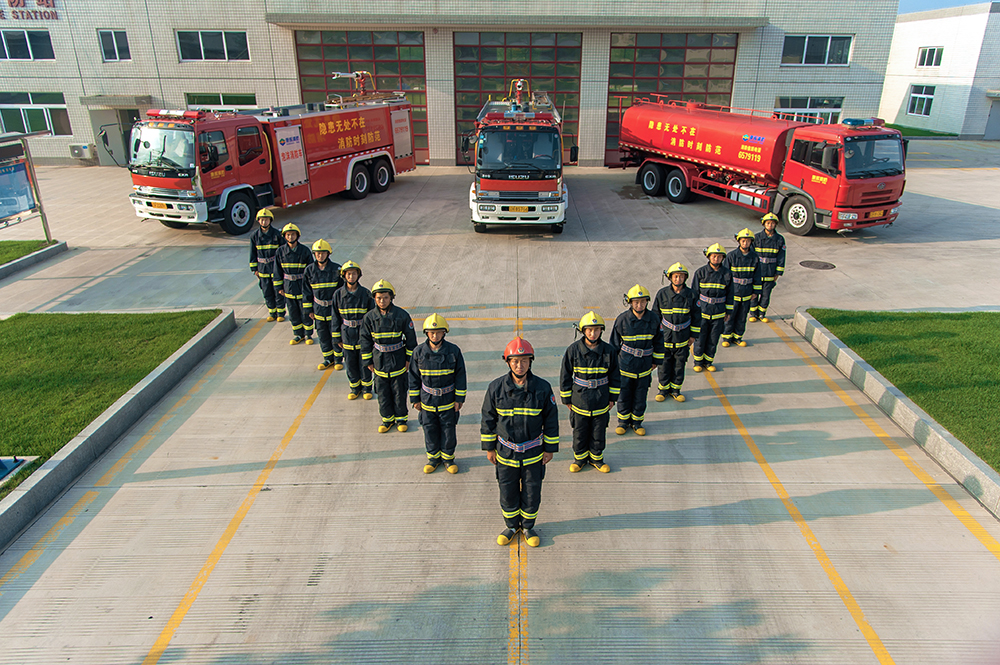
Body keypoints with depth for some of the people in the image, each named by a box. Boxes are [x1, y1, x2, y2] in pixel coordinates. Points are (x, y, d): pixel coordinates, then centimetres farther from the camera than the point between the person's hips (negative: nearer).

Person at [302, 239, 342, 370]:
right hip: (318, 309, 3)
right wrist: (308, 310, 6)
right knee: (322, 335, 11)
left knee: (335, 334, 4)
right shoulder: (309, 270, -1)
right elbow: (306, 292, 7)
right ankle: (328, 359, 27)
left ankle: (338, 359, 21)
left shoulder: (336, 269, -9)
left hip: (334, 308, -3)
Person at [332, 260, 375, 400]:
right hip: (347, 334, 2)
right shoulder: (338, 294, -2)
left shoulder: (366, 294, -7)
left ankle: (366, 387, 25)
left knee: (365, 362, 7)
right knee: (350, 362, 11)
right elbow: (336, 317, 4)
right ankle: (355, 387, 28)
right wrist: (337, 337, 4)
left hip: (363, 334, -2)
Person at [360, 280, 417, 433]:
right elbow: (365, 340, 5)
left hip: (398, 360, -2)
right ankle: (387, 418, 27)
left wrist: (409, 358, 0)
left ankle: (400, 418, 26)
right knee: (382, 392, 10)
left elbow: (410, 338, -1)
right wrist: (368, 361, 6)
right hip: (379, 361, 2)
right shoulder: (369, 317, -4)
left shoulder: (401, 315, -9)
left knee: (399, 391, 8)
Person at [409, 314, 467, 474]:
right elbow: (414, 377, 3)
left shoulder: (454, 351, -11)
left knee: (448, 430, 10)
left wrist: (459, 398, -3)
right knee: (430, 430, 13)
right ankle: (433, 457, 33)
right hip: (427, 400, 1)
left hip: (448, 401, -1)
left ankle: (448, 457, 29)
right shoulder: (419, 352, -7)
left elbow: (460, 376, -3)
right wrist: (415, 399, 4)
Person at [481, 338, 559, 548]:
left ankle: (528, 527, 38)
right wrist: (489, 448, 4)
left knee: (532, 493, 14)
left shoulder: (543, 388, -13)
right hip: (505, 452, 0)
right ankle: (511, 526, 39)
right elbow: (488, 419, 0)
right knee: (507, 492, 15)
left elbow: (551, 420, -2)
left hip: (533, 453, 0)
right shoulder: (496, 388, -12)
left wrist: (550, 448, 1)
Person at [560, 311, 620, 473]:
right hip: (580, 399, -1)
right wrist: (567, 399, 1)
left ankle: (596, 457, 36)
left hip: (601, 401, 1)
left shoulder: (609, 350, -8)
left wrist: (613, 397, 7)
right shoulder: (573, 350, -12)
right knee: (580, 432, 13)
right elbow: (565, 375, -2)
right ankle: (580, 457, 35)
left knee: (599, 432, 14)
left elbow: (615, 375, 5)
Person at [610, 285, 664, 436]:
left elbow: (658, 340, 9)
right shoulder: (622, 319, -11)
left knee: (641, 395, 11)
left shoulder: (653, 319, -6)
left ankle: (637, 421, 30)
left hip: (644, 365, 2)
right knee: (624, 394, 9)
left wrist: (656, 360, 13)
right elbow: (615, 342, 0)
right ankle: (623, 421, 29)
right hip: (625, 365, -1)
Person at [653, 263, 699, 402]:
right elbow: (655, 315, 3)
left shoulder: (691, 295, -4)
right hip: (665, 337, -1)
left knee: (679, 364, 10)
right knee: (664, 364, 8)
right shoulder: (662, 294, -6)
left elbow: (696, 316, 6)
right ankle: (664, 388, 25)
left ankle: (675, 389, 26)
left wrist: (693, 335, 6)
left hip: (683, 338, 1)